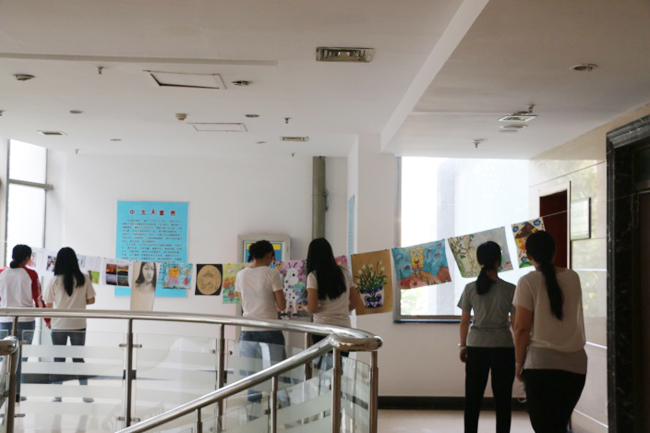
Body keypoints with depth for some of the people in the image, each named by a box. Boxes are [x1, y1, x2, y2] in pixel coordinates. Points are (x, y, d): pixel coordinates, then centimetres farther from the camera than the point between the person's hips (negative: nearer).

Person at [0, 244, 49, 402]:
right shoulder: (31, 274, -6)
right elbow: (38, 300, -4)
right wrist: (48, 320, 5)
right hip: (25, 321, -2)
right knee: (21, 356, 4)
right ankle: (16, 393, 4)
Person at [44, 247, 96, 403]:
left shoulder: (55, 280, -6)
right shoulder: (84, 279, -3)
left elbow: (48, 305, -3)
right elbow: (91, 300, 0)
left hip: (59, 325, -1)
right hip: (78, 325, 1)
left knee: (59, 359, 9)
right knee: (78, 358, 12)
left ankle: (58, 394, 10)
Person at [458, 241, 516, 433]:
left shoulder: (470, 288, -2)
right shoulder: (510, 289, -6)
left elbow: (464, 321, 2)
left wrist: (463, 346, 13)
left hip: (477, 347, 1)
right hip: (503, 347, -1)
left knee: (473, 398, 9)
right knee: (502, 399, 7)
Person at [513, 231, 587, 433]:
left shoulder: (528, 282, -6)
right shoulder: (573, 278, 7)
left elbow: (522, 328, -9)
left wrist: (519, 363, 1)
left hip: (542, 364, -5)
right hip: (576, 363, 5)